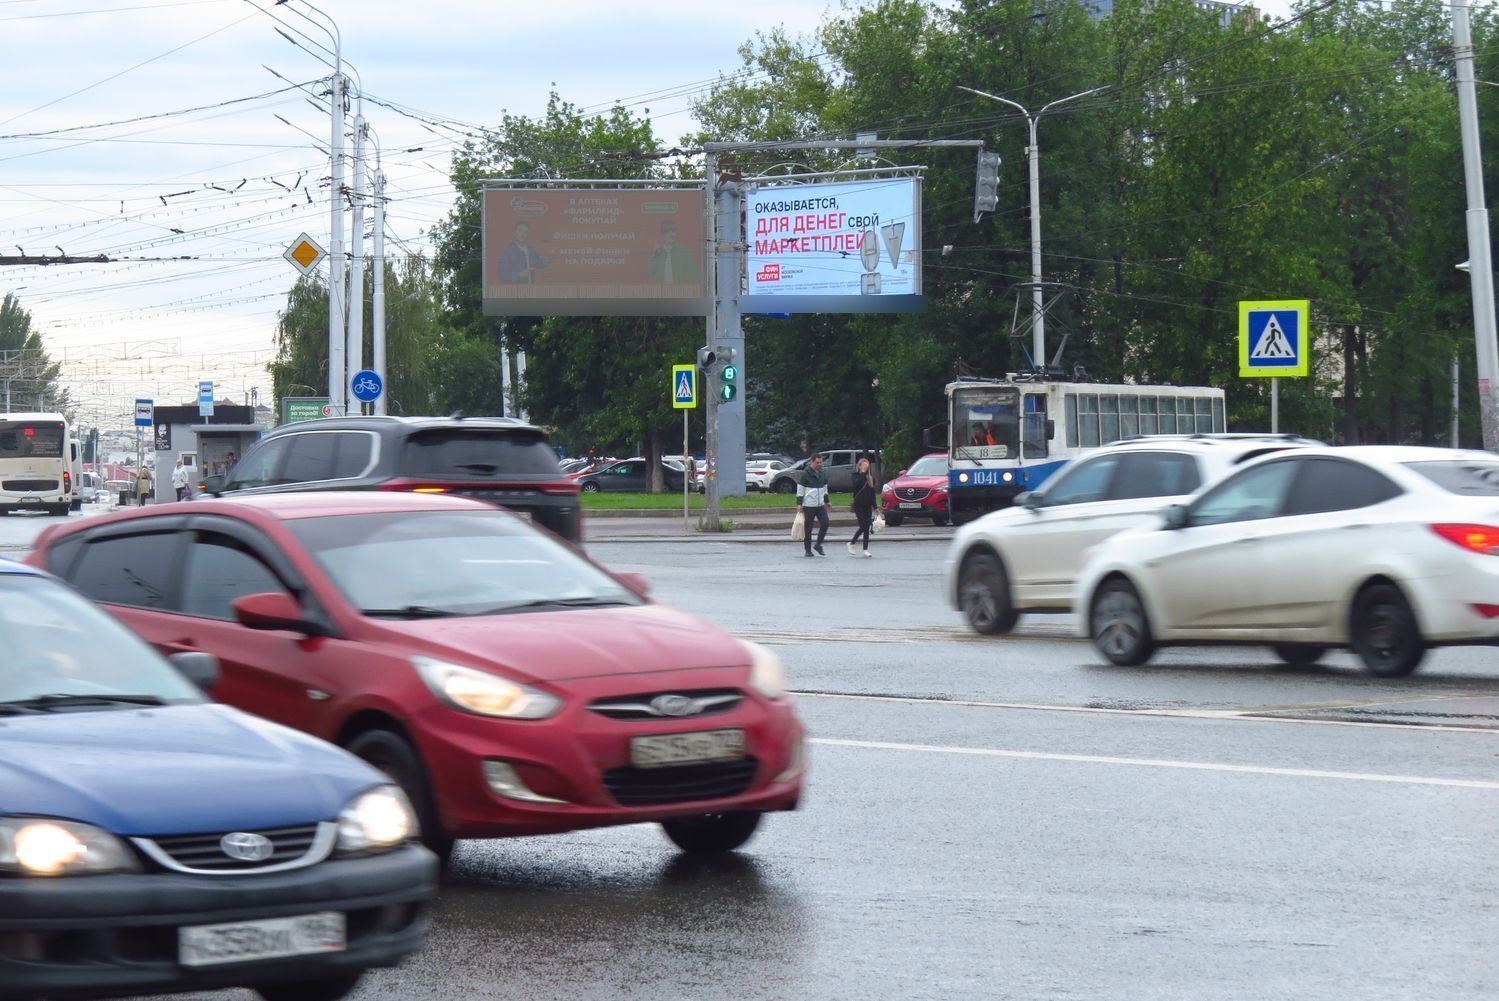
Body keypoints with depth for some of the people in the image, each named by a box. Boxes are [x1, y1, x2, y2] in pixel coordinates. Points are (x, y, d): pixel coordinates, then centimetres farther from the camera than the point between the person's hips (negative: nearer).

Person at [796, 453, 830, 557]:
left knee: (825, 524, -6)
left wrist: (826, 501, 23)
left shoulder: (822, 474, 11)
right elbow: (800, 489, -7)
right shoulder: (805, 474, -7)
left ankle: (818, 545, 10)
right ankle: (808, 550, 9)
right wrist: (799, 504, -11)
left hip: (820, 505, 5)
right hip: (809, 505, -5)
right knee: (808, 528, 0)